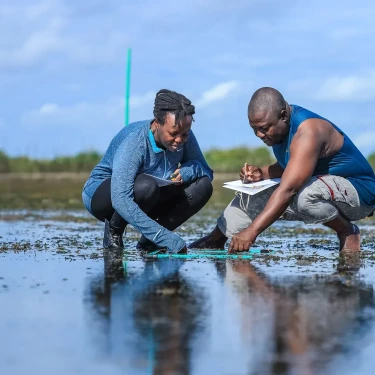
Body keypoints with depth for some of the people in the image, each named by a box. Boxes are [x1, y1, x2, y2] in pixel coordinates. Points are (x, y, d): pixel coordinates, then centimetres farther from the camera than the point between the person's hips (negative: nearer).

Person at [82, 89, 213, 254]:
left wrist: (187, 171, -29)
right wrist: (166, 238, -47)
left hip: (147, 200, 6)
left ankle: (149, 239, -8)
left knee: (202, 186, -16)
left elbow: (207, 171, -3)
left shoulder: (184, 137, -15)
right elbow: (121, 200, -43)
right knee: (147, 186, -38)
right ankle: (113, 230, -10)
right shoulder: (133, 142, -33)